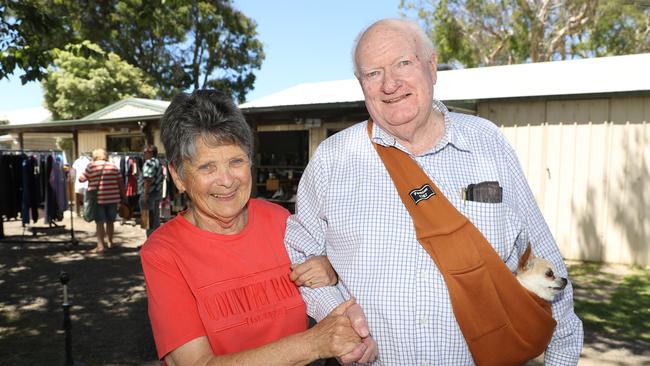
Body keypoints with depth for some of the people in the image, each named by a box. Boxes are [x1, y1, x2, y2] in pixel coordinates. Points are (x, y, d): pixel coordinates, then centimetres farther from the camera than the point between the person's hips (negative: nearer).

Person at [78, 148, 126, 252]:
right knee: (110, 221, 16)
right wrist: (123, 196, 11)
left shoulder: (91, 166, -1)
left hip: (97, 199, -3)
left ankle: (100, 245, -4)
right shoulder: (113, 166, 7)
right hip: (112, 198, 3)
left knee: (99, 222, 0)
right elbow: (120, 183, 5)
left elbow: (81, 179, 0)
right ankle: (110, 242, 28)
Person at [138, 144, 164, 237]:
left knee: (149, 221, -3)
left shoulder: (149, 163, -13)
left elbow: (148, 179, -22)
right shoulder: (158, 163, 15)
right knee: (156, 220, 15)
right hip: (157, 194, 9)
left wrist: (145, 195, -23)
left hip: (149, 194, -9)